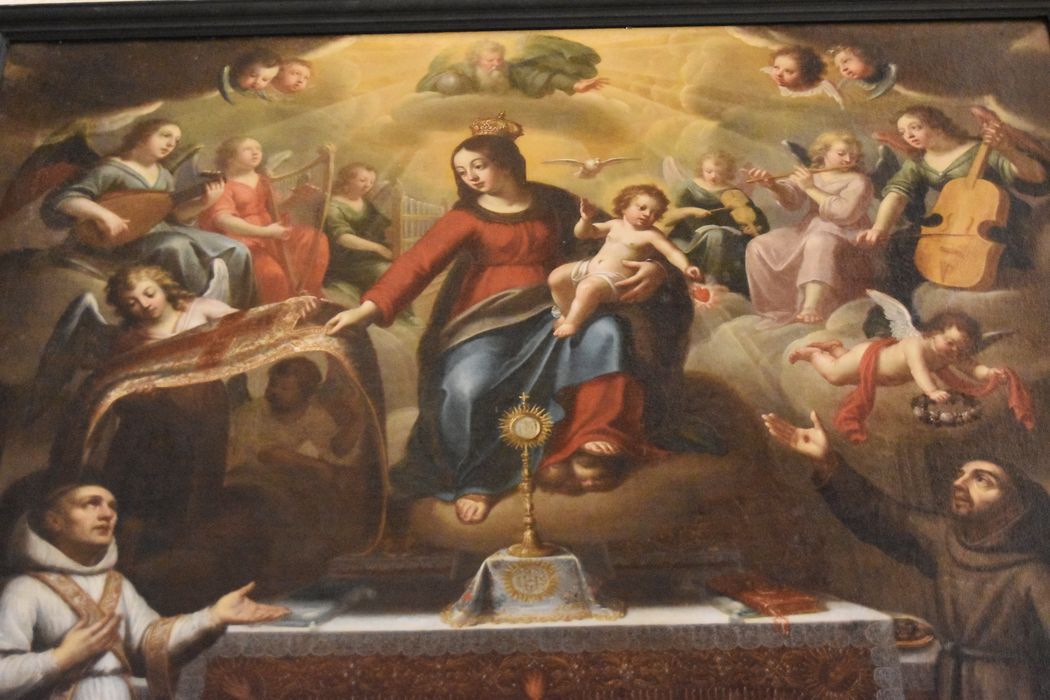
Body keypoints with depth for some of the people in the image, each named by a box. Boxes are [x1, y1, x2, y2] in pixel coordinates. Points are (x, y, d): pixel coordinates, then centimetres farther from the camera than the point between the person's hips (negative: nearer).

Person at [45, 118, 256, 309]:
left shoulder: (162, 174, 15)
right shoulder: (112, 169, -8)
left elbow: (173, 214, 14)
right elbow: (61, 198, -15)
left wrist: (203, 202, -3)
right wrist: (103, 214, -31)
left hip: (162, 232, 7)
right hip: (127, 239, -7)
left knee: (237, 251, -11)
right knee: (176, 246, -41)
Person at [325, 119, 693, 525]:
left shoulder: (553, 203, 8)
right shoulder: (466, 216, 1)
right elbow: (418, 262, -12)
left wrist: (652, 266, -14)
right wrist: (370, 308, -27)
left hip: (549, 309, 3)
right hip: (490, 316, -2)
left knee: (605, 331, -25)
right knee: (464, 388, -28)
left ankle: (594, 430, -5)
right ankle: (475, 482, -3)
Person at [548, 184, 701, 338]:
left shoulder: (651, 234, -4)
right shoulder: (615, 225, 13)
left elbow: (672, 252, -15)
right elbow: (582, 233, 17)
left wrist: (686, 267, -33)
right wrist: (586, 219, -5)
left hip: (614, 278, -7)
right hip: (589, 266, 7)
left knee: (588, 288, -36)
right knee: (556, 277, 1)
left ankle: (572, 324, -16)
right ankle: (568, 313, 20)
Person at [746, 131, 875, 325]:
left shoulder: (858, 181, -2)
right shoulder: (809, 174, 13)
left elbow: (845, 213, -19)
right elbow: (792, 199, -5)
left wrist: (811, 188, -19)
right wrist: (773, 185, -27)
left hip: (846, 238, -6)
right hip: (809, 230, 6)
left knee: (819, 243, -40)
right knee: (759, 247, -9)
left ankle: (811, 309, -54)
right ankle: (780, 305, -6)